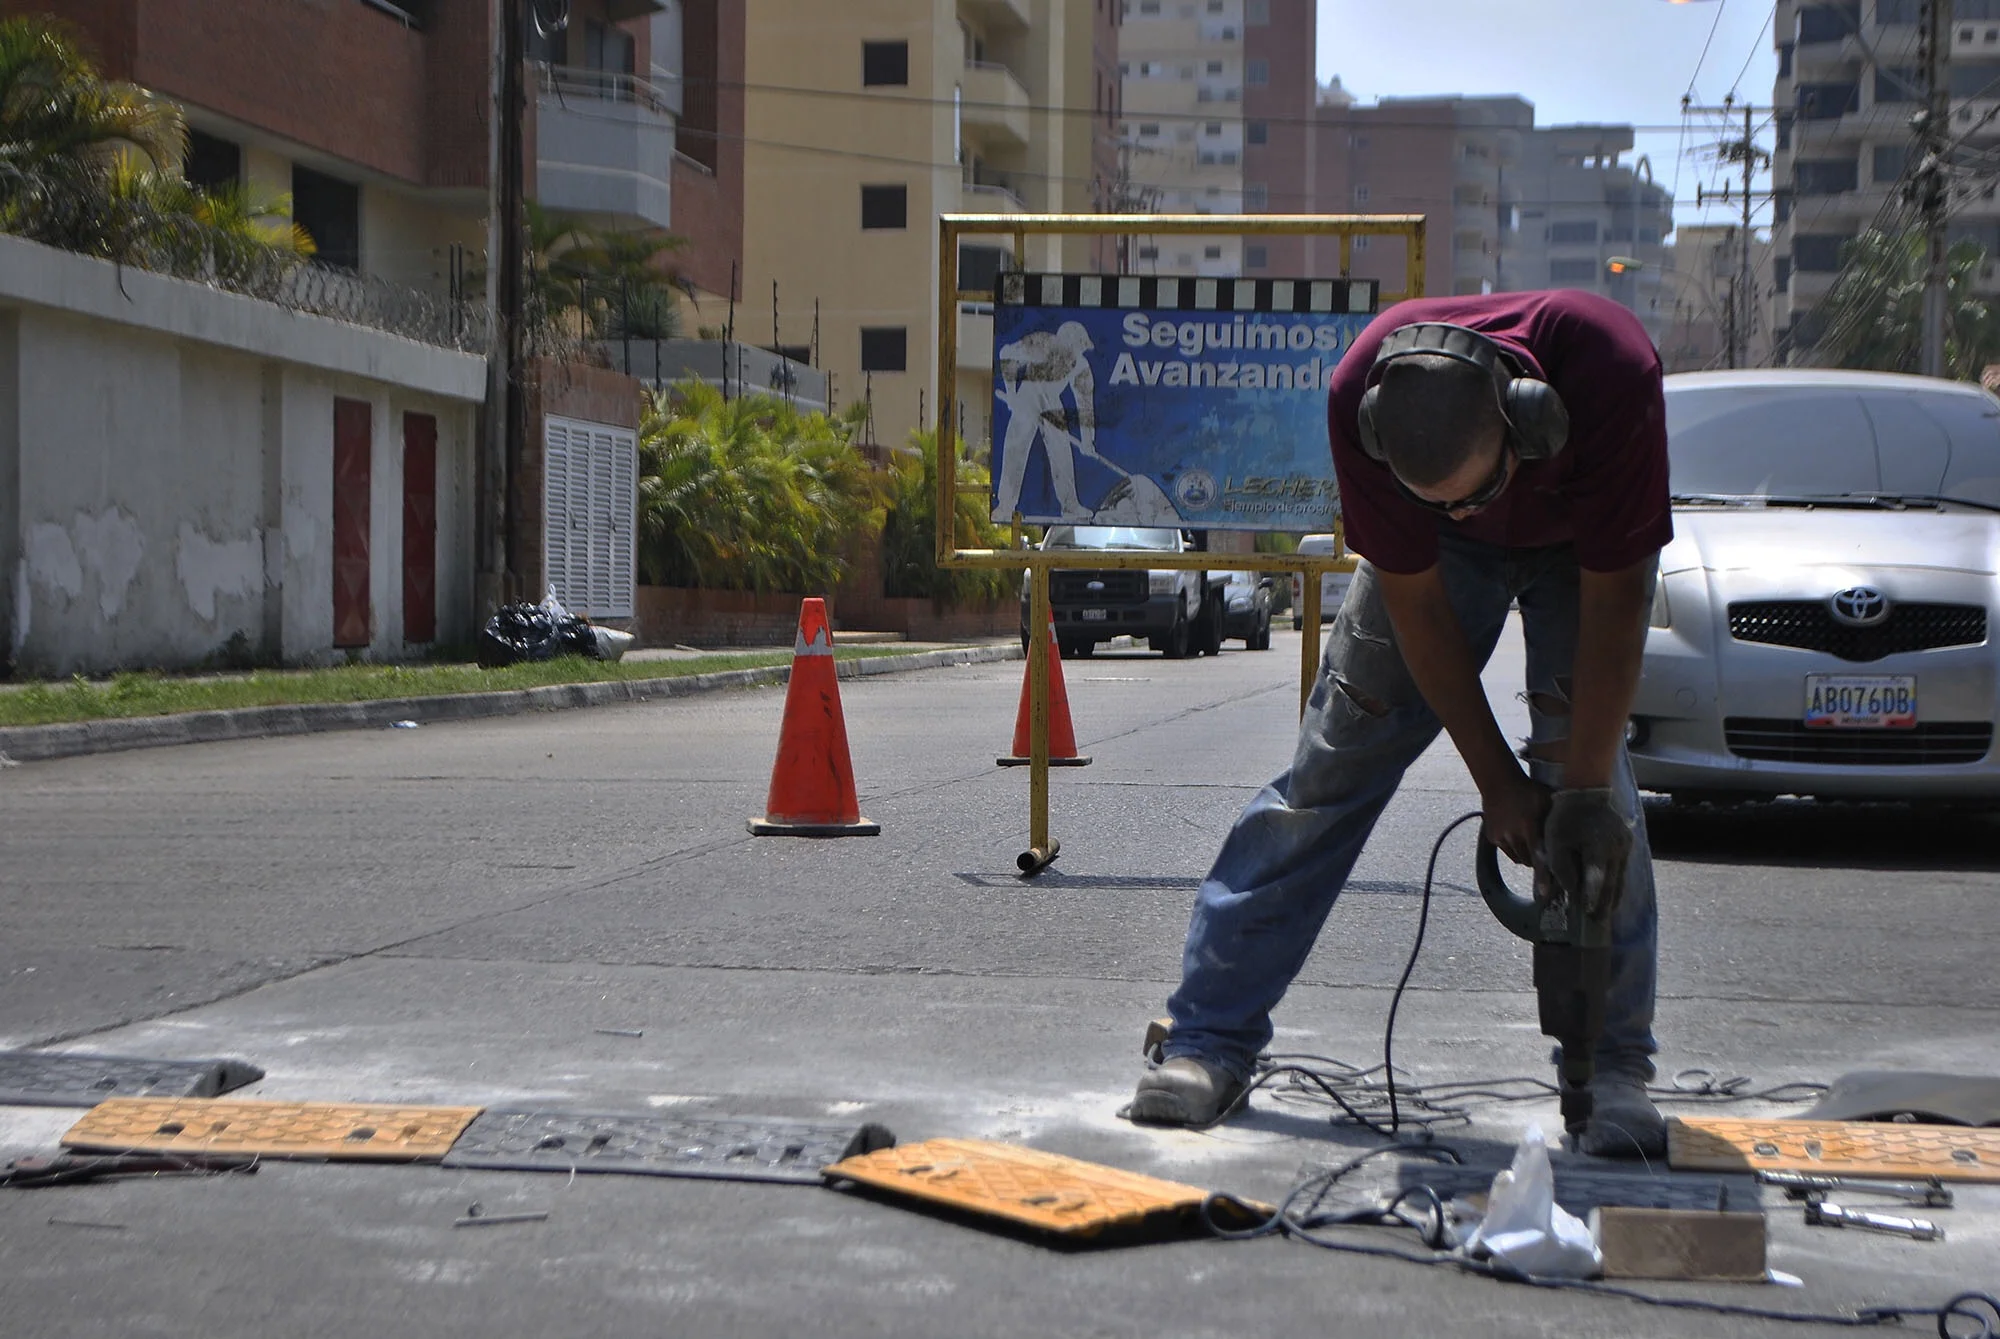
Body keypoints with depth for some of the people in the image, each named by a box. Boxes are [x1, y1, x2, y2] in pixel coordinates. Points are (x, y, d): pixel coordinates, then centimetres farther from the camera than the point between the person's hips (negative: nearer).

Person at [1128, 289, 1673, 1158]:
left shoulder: (1610, 375, -42)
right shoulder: (1362, 399, -36)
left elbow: (1613, 605, -32)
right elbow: (1415, 603, -25)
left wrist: (1583, 791, -32)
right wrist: (1497, 781, -23)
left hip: (1586, 542, -1)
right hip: (1436, 558, 2)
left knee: (1585, 758, -19)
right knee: (1334, 758, -4)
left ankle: (1614, 1065, -8)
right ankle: (1211, 1038, 1)